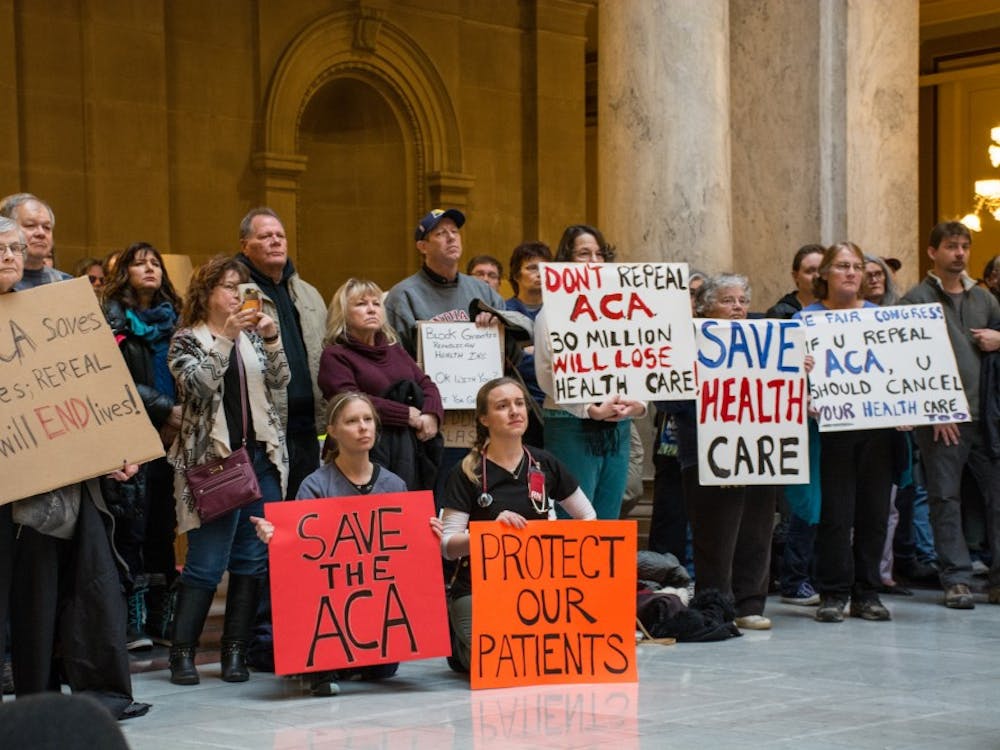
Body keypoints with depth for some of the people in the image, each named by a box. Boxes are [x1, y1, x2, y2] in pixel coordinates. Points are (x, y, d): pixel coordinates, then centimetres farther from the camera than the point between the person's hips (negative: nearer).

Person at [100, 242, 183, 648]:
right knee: (132, 526, -6)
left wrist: (180, 422, -2)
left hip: (171, 437, 5)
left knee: (163, 527, 5)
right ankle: (133, 621, -2)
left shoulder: (173, 316, 17)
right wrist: (165, 410, -14)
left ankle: (161, 617, 9)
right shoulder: (114, 318, 2)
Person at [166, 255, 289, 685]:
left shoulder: (252, 336, 15)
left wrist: (271, 339, -9)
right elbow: (196, 385, -15)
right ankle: (182, 653, 2)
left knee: (253, 560, 4)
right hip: (213, 460, -5)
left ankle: (236, 650, 11)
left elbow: (279, 384, 4)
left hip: (261, 457, 5)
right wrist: (225, 337, -18)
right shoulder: (187, 340, 2)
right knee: (206, 563, -6)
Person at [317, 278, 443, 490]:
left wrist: (432, 415, -6)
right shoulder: (334, 356, 2)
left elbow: (427, 385, 17)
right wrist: (407, 415, -12)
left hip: (414, 447, 6)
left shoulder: (395, 351, 23)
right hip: (373, 448, -6)